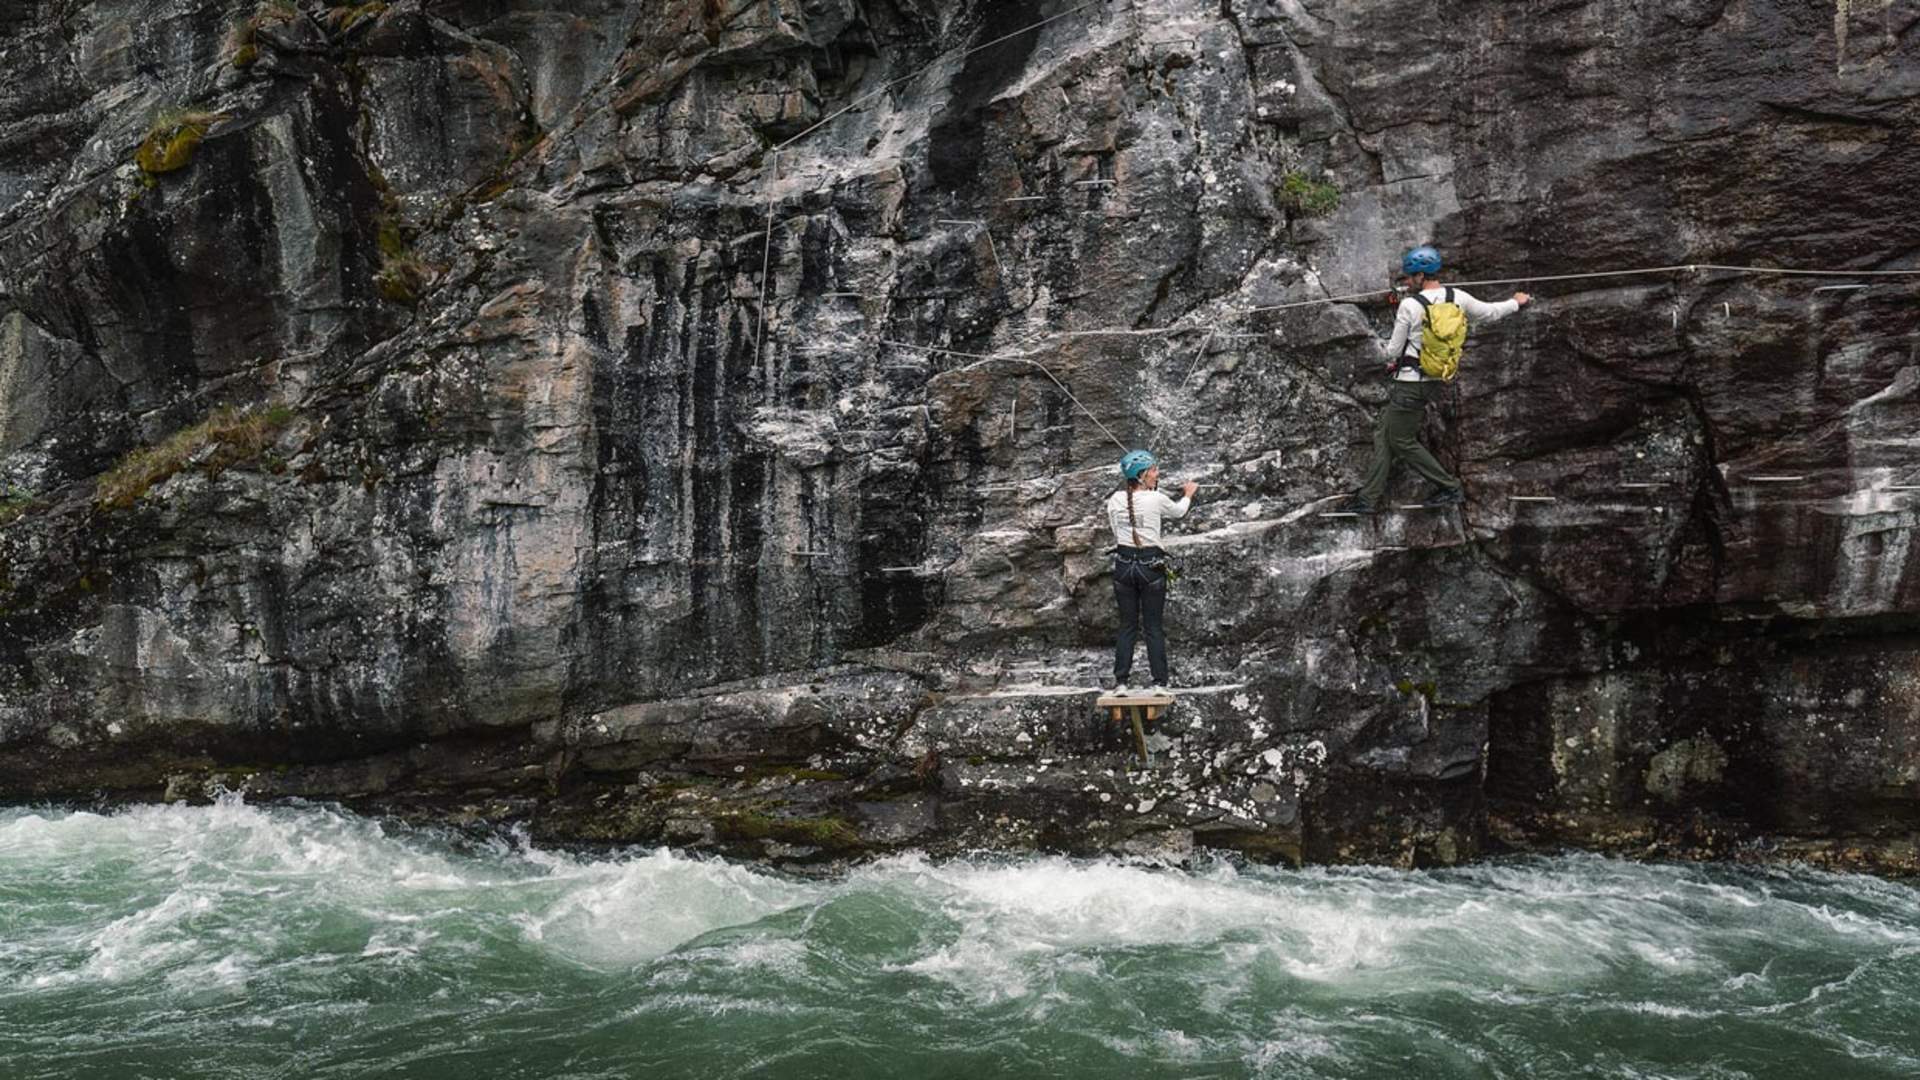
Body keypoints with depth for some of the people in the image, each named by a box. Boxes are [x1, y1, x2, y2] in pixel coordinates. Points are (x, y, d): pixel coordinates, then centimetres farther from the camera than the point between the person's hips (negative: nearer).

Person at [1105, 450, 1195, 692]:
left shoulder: (1115, 500, -1)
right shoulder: (1156, 499, -8)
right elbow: (1178, 511, 12)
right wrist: (1188, 494, 31)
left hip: (1124, 565, 3)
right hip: (1151, 566, -3)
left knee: (1127, 626, 10)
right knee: (1153, 627, 5)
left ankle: (1120, 681, 6)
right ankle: (1159, 682, 5)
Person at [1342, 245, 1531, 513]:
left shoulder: (1410, 305, -16)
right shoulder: (1458, 298, 0)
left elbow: (1393, 350, -7)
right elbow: (1490, 312, 16)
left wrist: (1392, 360, 17)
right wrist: (1516, 302, 36)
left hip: (1410, 384, -8)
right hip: (1435, 383, 8)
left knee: (1402, 441, 4)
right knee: (1384, 433, 13)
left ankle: (1450, 488, 8)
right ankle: (1369, 497, 12)